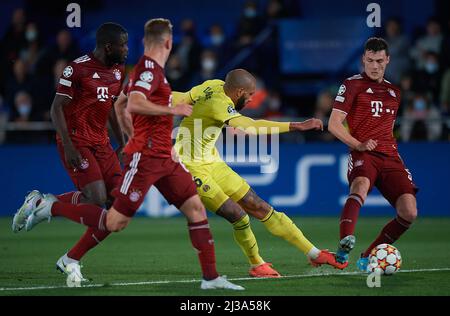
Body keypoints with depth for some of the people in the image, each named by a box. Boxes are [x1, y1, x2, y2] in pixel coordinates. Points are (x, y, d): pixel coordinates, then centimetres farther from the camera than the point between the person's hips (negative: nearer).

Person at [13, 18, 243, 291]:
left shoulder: (148, 69, 14)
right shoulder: (150, 69, -14)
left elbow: (120, 103, 26)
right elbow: (134, 104, -30)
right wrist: (173, 109, -22)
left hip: (163, 157, 9)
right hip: (145, 158, -9)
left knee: (196, 209, 2)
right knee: (116, 222, -6)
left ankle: (211, 278, 3)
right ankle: (51, 207, 7)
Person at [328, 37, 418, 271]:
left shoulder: (393, 92, 24)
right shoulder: (353, 85, 5)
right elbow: (334, 124, -3)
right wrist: (358, 145, -15)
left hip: (390, 156, 6)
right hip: (363, 155, -6)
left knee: (409, 213, -12)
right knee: (361, 185, -40)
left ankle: (368, 257, 5)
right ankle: (344, 245, -60)